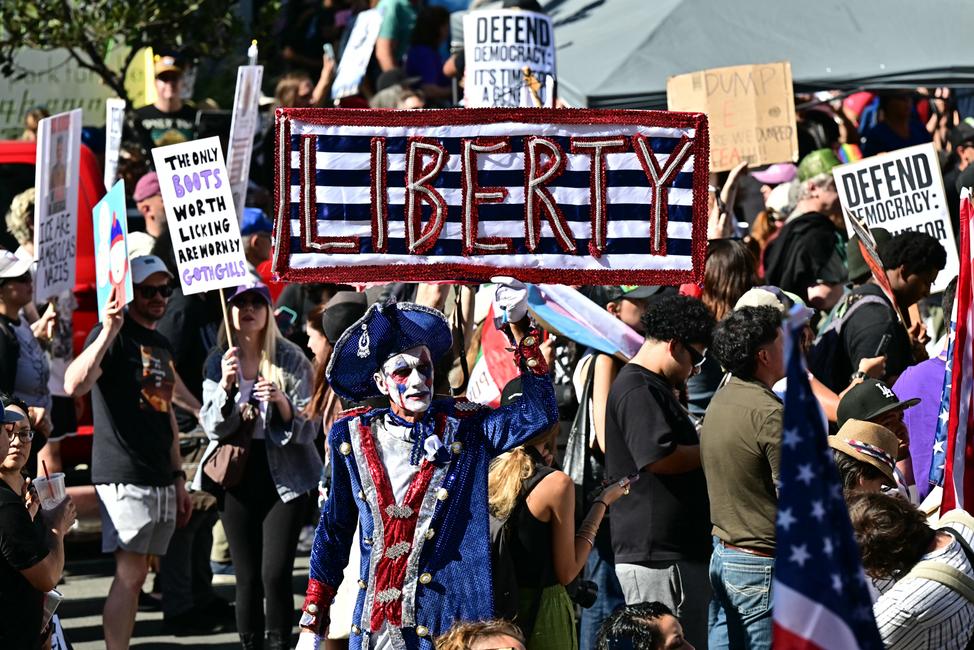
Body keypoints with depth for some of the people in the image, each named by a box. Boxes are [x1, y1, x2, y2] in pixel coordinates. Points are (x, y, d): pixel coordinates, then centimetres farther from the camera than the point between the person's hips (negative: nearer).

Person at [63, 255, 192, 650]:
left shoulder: (161, 344, 20)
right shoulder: (113, 336, -7)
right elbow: (74, 386, -25)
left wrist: (178, 477, 23)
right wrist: (108, 332, -32)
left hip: (160, 480, 8)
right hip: (124, 477, -8)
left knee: (137, 576, 6)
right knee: (130, 574, -13)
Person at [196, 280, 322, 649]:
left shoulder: (291, 359, -3)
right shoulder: (218, 361, 3)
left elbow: (307, 429, -4)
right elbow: (213, 427, -5)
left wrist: (281, 401, -23)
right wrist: (225, 384, -20)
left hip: (283, 477, -2)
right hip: (238, 479, 2)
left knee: (275, 574, -11)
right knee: (247, 577, 3)